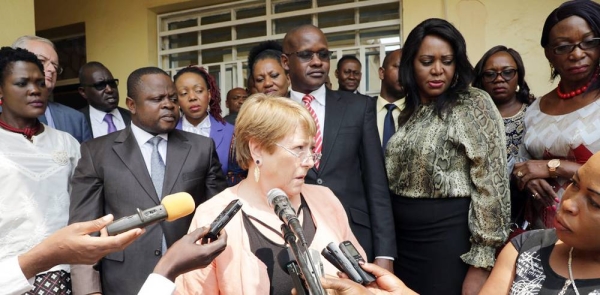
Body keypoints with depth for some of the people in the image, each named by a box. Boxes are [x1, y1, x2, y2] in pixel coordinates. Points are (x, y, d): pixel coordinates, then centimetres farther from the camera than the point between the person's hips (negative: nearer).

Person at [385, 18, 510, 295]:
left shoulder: (475, 104, -8)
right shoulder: (409, 112, 9)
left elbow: (490, 182, -13)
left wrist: (480, 264, -16)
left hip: (450, 237, -6)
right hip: (404, 238, 6)